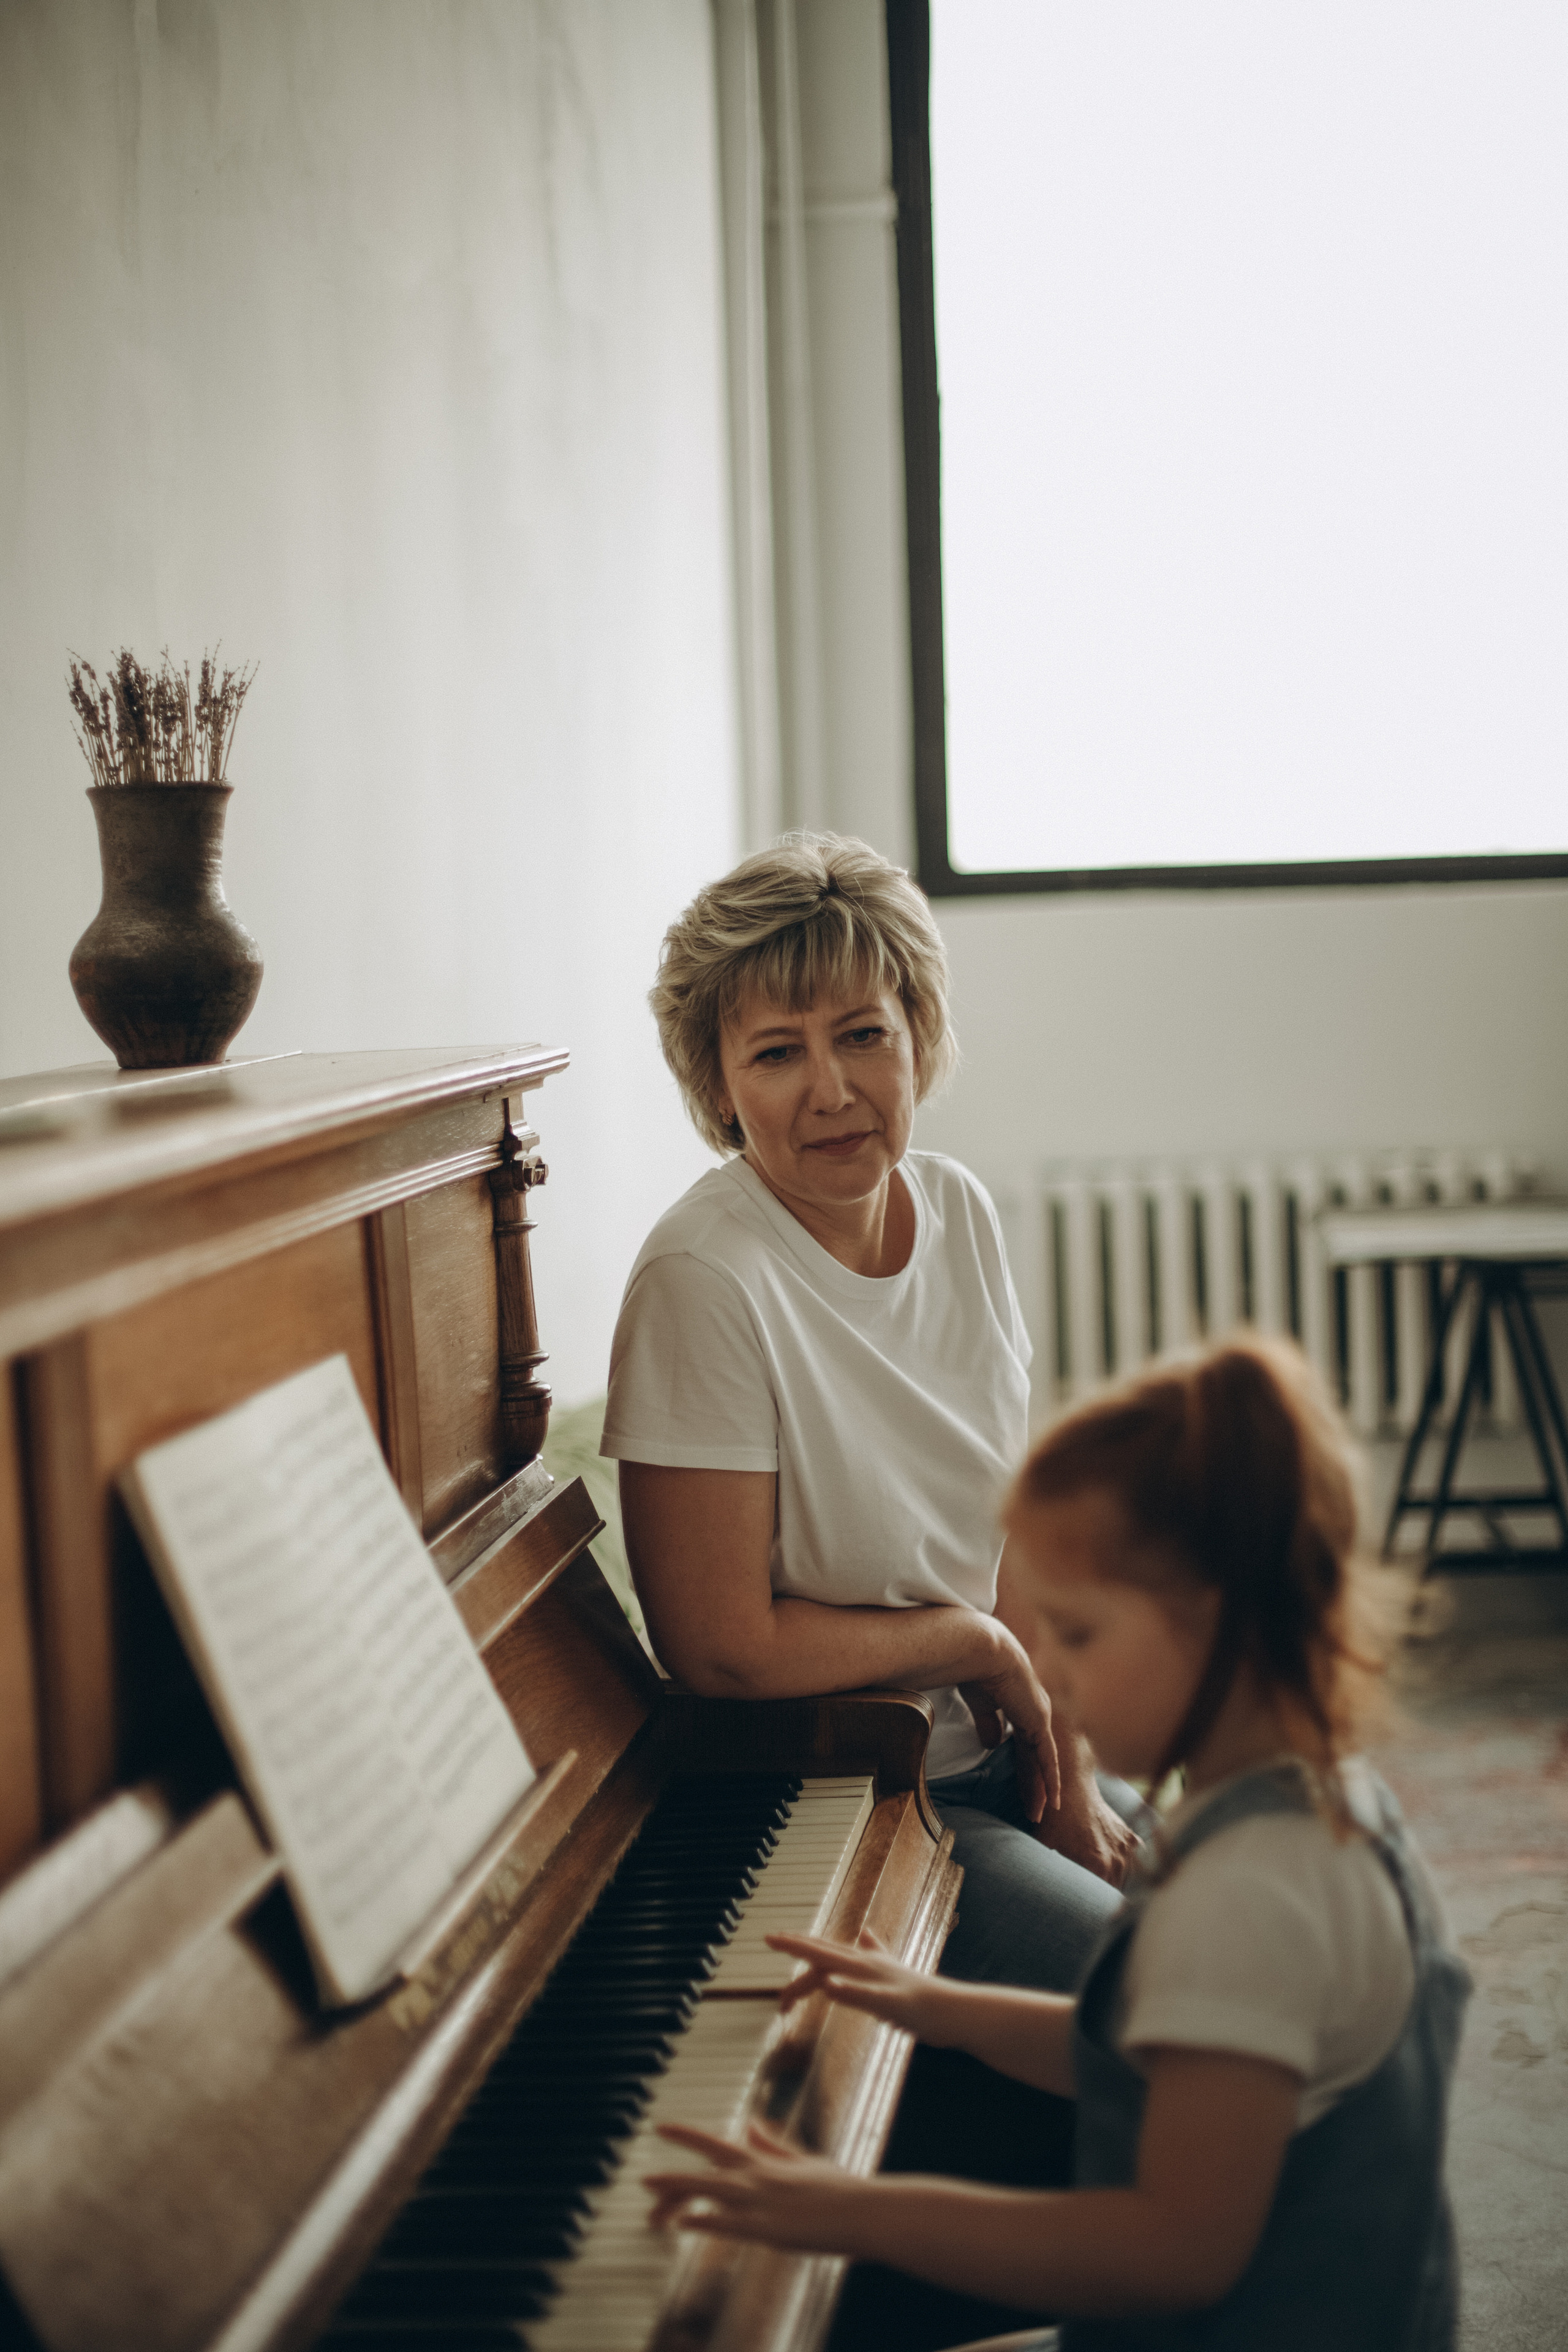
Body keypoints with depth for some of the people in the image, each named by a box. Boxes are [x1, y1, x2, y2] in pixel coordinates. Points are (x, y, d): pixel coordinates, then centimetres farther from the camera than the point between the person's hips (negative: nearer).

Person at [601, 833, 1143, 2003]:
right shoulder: (705, 1279, -22)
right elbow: (722, 1648, -21)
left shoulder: (957, 1211, 0)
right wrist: (978, 1645, -10)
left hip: (985, 1763, 7)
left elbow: (1015, 1522, 7)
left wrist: (1067, 1776, -2)